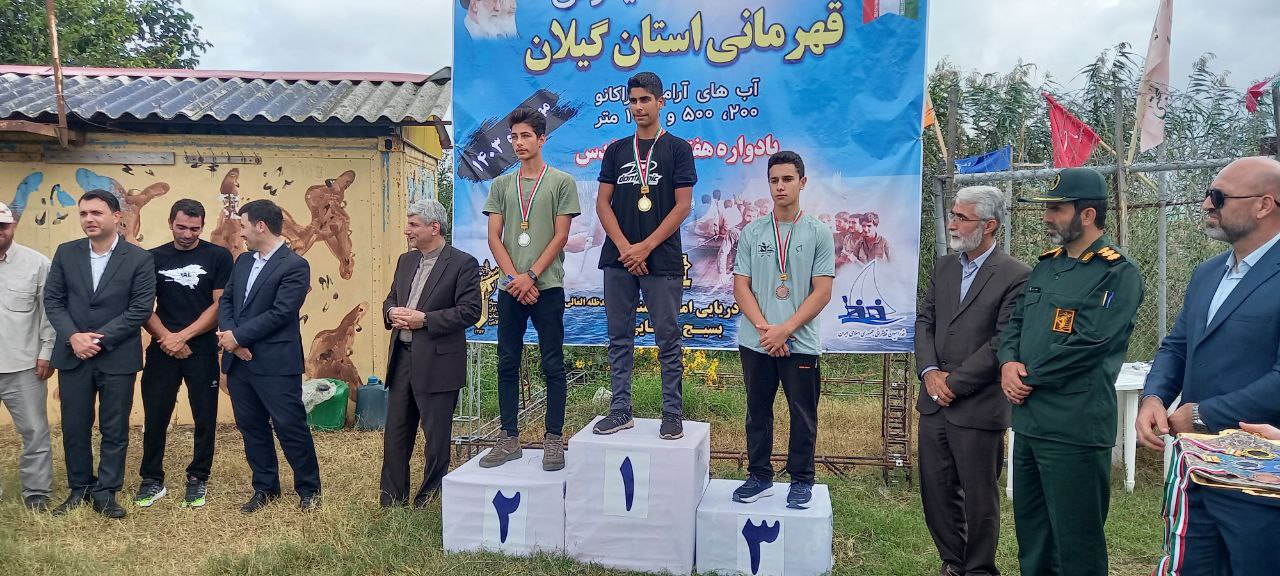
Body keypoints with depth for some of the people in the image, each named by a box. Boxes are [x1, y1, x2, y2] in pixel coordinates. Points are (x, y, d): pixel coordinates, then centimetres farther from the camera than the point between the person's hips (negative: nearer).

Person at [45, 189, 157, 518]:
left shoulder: (140, 259, -6)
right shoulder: (65, 253, 5)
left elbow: (140, 309, -10)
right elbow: (53, 300, 5)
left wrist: (99, 338, -15)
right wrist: (73, 337, -11)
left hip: (118, 358, -3)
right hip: (72, 355, 3)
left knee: (115, 430, 5)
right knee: (74, 428, 10)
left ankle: (106, 492, 18)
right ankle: (80, 489, 27)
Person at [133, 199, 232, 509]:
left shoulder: (218, 256, -1)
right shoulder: (153, 258, 6)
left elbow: (220, 305, -6)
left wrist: (182, 337, -11)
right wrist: (166, 338, -11)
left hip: (202, 350, -2)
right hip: (162, 351, 2)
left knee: (205, 418, 5)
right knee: (155, 416, 6)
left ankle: (198, 479, 19)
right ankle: (152, 480, 21)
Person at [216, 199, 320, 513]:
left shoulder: (295, 266, -11)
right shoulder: (242, 261, 13)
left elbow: (280, 313, -18)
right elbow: (225, 300, 10)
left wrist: (238, 336, -14)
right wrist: (230, 337, -7)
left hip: (276, 363, -7)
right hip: (238, 361, 8)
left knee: (290, 427, -1)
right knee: (251, 427, 14)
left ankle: (309, 489, 14)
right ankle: (265, 488, 27)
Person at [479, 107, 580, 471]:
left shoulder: (561, 182, 3)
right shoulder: (501, 185, 13)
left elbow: (560, 236, -3)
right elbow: (494, 237, 7)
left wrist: (531, 276, -11)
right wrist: (514, 278, -7)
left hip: (547, 287, -4)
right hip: (510, 288, 4)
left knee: (552, 365, 0)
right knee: (507, 365, 7)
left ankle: (553, 440, 8)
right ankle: (510, 440, 15)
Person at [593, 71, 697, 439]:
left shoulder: (678, 148, 2)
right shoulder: (616, 150, 12)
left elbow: (682, 205, -5)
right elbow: (603, 203, 7)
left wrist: (646, 247, -12)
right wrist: (625, 247, -8)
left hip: (662, 261, -3)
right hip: (618, 260, 4)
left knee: (668, 339, 1)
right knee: (619, 338, 8)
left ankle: (672, 413, 10)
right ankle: (620, 410, 17)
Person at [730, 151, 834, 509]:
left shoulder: (819, 234, 1)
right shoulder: (752, 232, 7)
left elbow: (822, 292, -4)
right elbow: (741, 286, 3)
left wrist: (785, 329, -13)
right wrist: (764, 328, -10)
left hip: (801, 343, -2)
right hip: (756, 342, 2)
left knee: (803, 415, 5)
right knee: (758, 411, 11)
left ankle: (801, 481, 19)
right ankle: (760, 477, 23)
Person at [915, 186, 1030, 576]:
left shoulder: (1015, 276, -10)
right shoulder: (944, 267, 10)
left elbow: (1002, 342, -15)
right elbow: (925, 322, 10)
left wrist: (954, 383, -13)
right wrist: (930, 372, -5)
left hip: (978, 407, -6)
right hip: (935, 402, 6)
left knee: (979, 498, 7)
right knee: (936, 492, 14)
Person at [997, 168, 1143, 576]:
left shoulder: (1118, 274, -11)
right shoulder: (1047, 266, 14)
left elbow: (1087, 344, -19)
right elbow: (1015, 323, 16)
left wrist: (1029, 377, -11)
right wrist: (1009, 362, -4)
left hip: (1074, 427, -8)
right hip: (1029, 420, 8)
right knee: (1030, 533, 19)